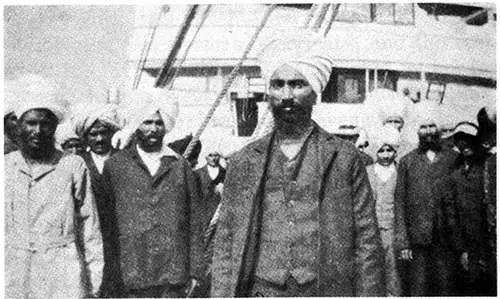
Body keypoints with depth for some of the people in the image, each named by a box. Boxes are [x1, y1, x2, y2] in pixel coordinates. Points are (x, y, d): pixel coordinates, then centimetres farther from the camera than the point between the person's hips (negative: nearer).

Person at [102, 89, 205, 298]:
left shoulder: (180, 166, 9)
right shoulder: (115, 165, 6)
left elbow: (195, 223, 8)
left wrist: (195, 270, 4)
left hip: (174, 273, 1)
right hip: (132, 274, -1)